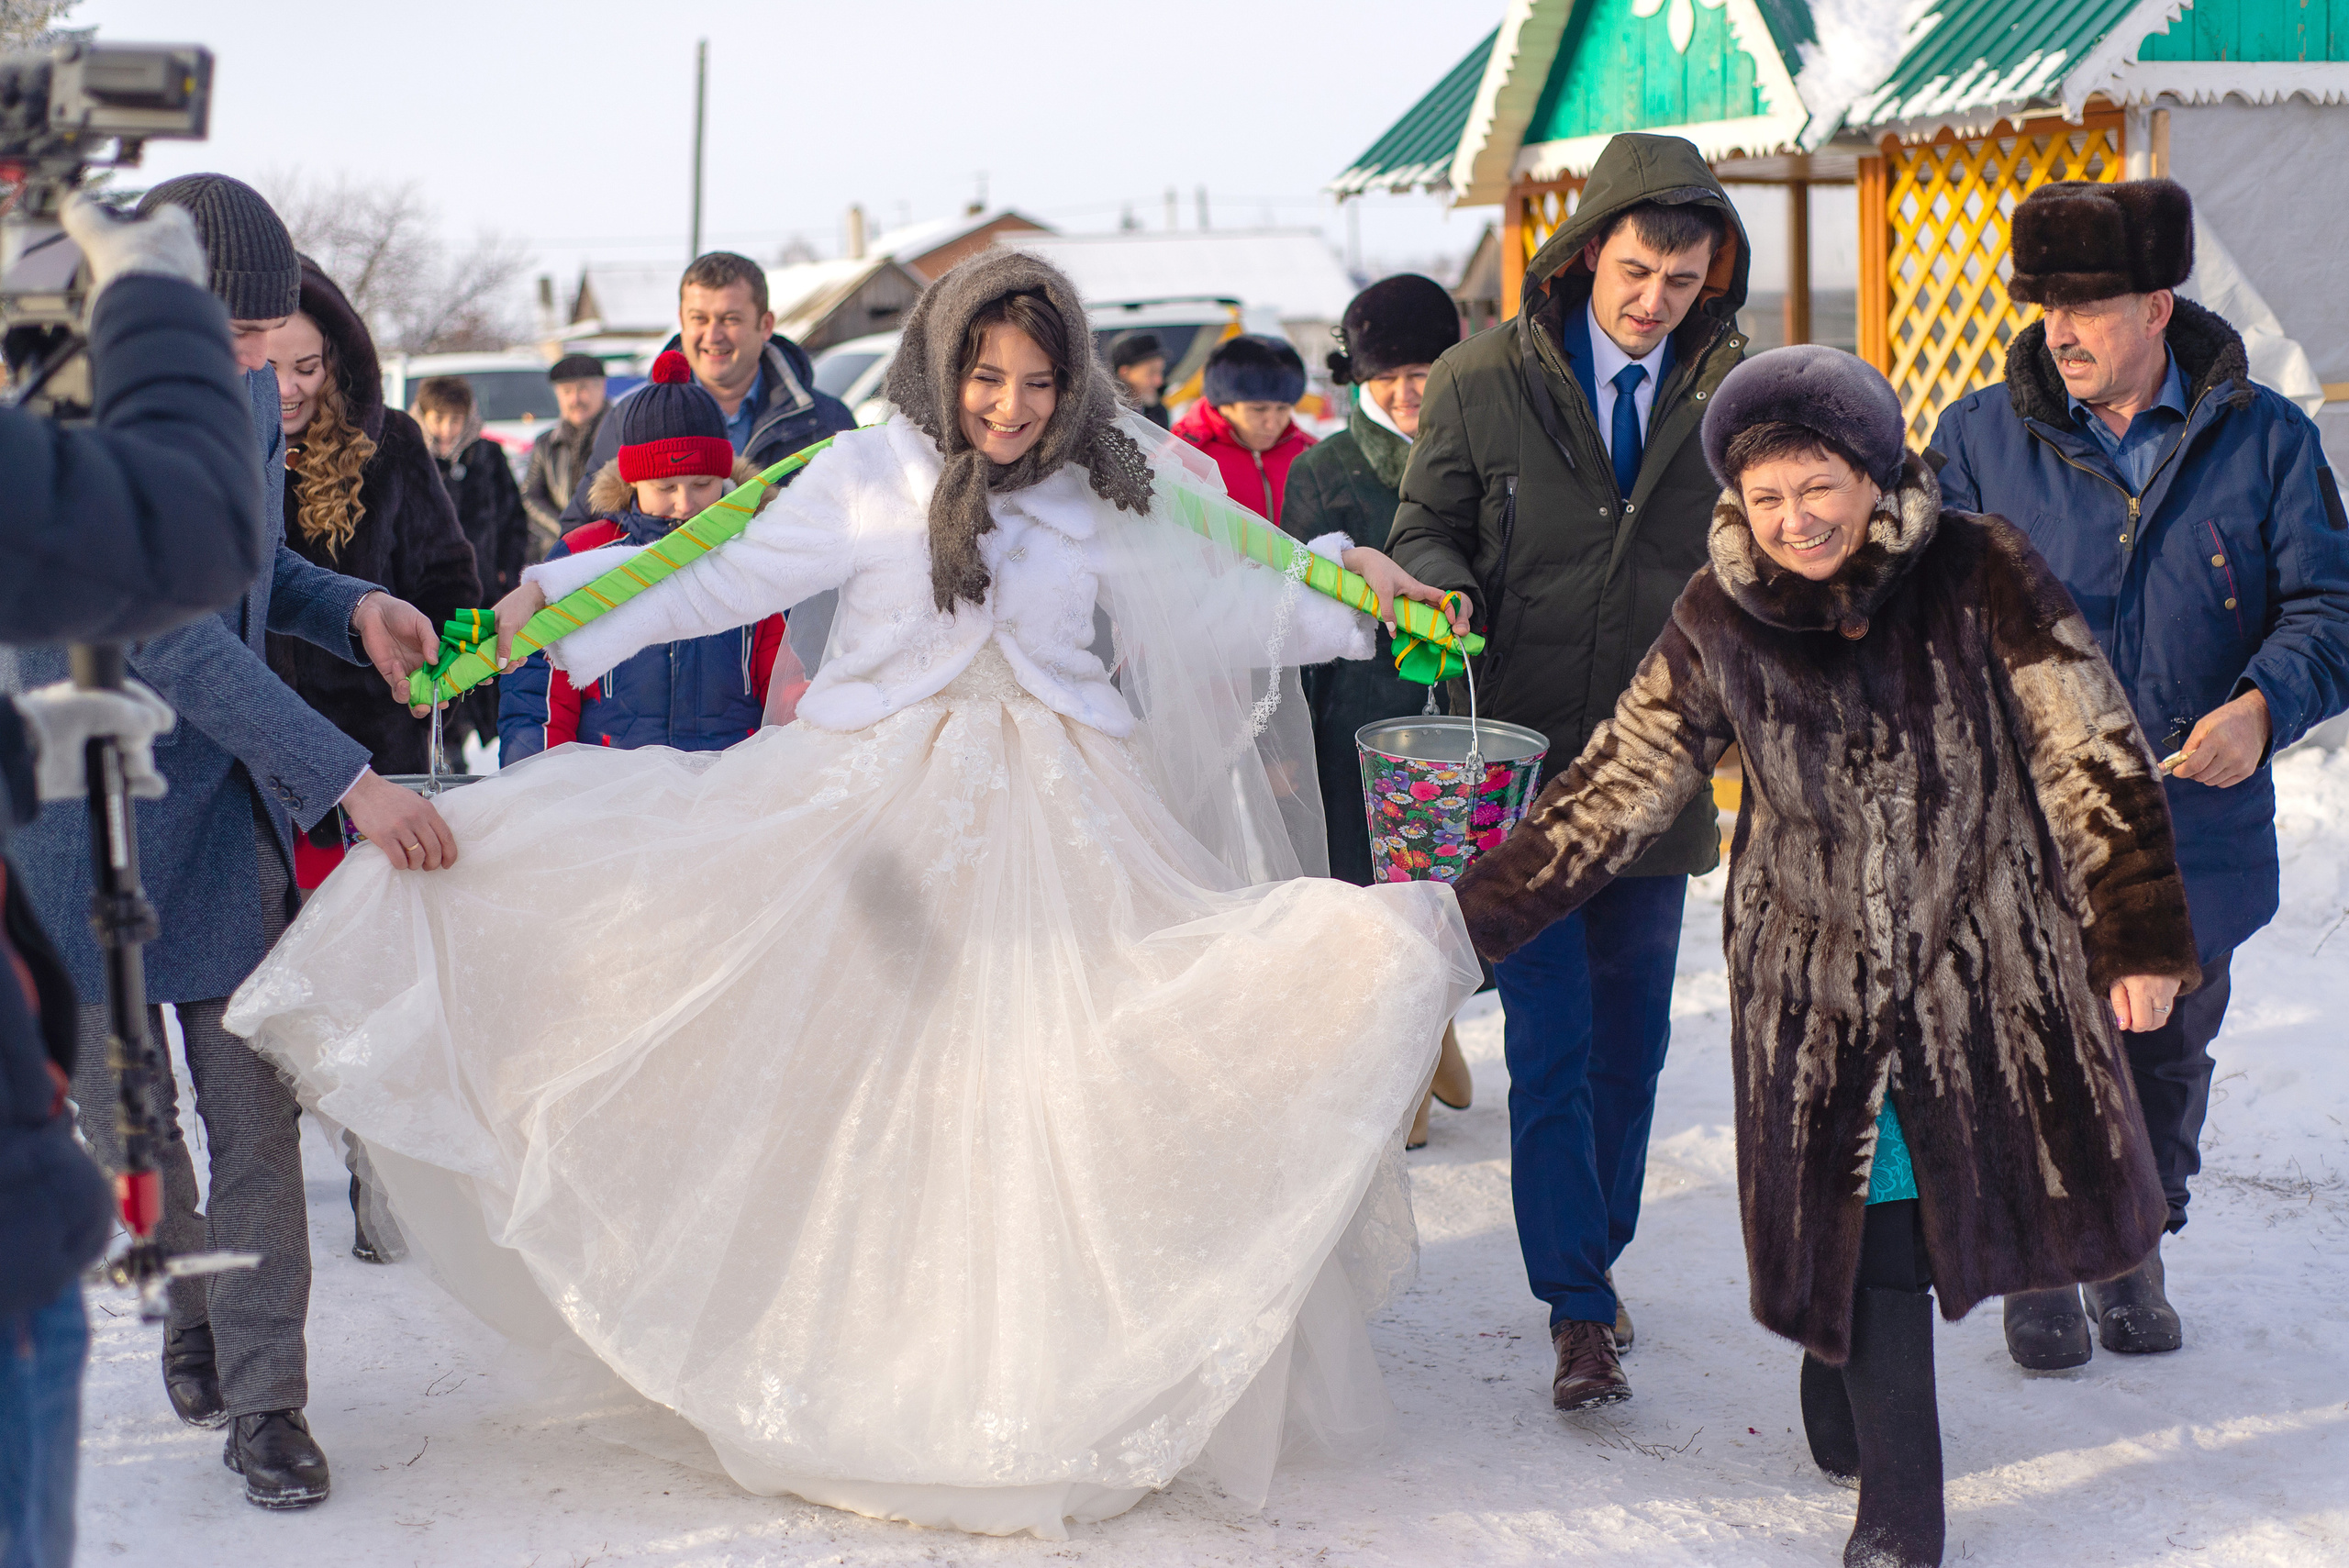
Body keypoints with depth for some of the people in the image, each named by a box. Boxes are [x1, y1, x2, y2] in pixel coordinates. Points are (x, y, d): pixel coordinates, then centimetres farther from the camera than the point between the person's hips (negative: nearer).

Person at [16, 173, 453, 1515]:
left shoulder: (249, 397, 0)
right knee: (124, 1114, 10)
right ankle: (190, 1308, 36)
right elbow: (171, 637, -29)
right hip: (86, 818, -5)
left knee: (256, 1109, 2)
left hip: (228, 809, 5)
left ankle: (265, 1400, 10)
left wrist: (350, 604, -3)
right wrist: (350, 780, -34)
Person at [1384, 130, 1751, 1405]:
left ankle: (1595, 1256, 31)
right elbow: (1426, 528, 5)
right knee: (1549, 1046, -4)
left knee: (1631, 1037, 13)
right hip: (1521, 766, -2)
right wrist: (1442, 590, -17)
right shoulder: (1483, 381, -3)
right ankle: (1578, 1309, 2)